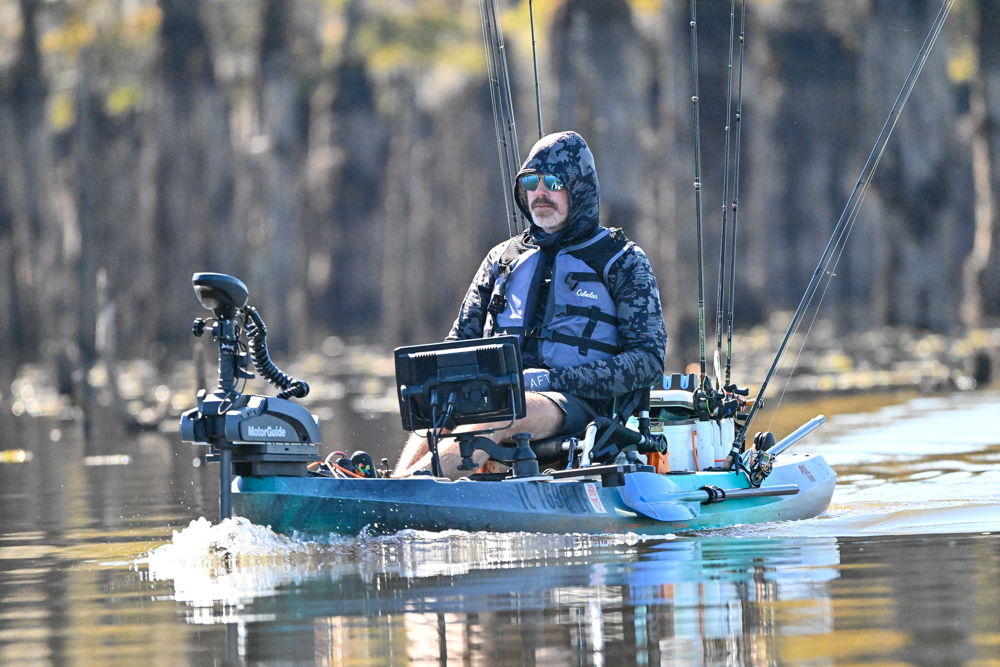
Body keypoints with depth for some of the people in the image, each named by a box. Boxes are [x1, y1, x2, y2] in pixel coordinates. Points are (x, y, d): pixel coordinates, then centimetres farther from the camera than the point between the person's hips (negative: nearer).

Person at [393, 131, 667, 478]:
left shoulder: (623, 262, 10)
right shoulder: (504, 257, 24)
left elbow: (648, 359, -1)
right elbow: (460, 342, 25)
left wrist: (551, 380, -12)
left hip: (575, 405, -4)